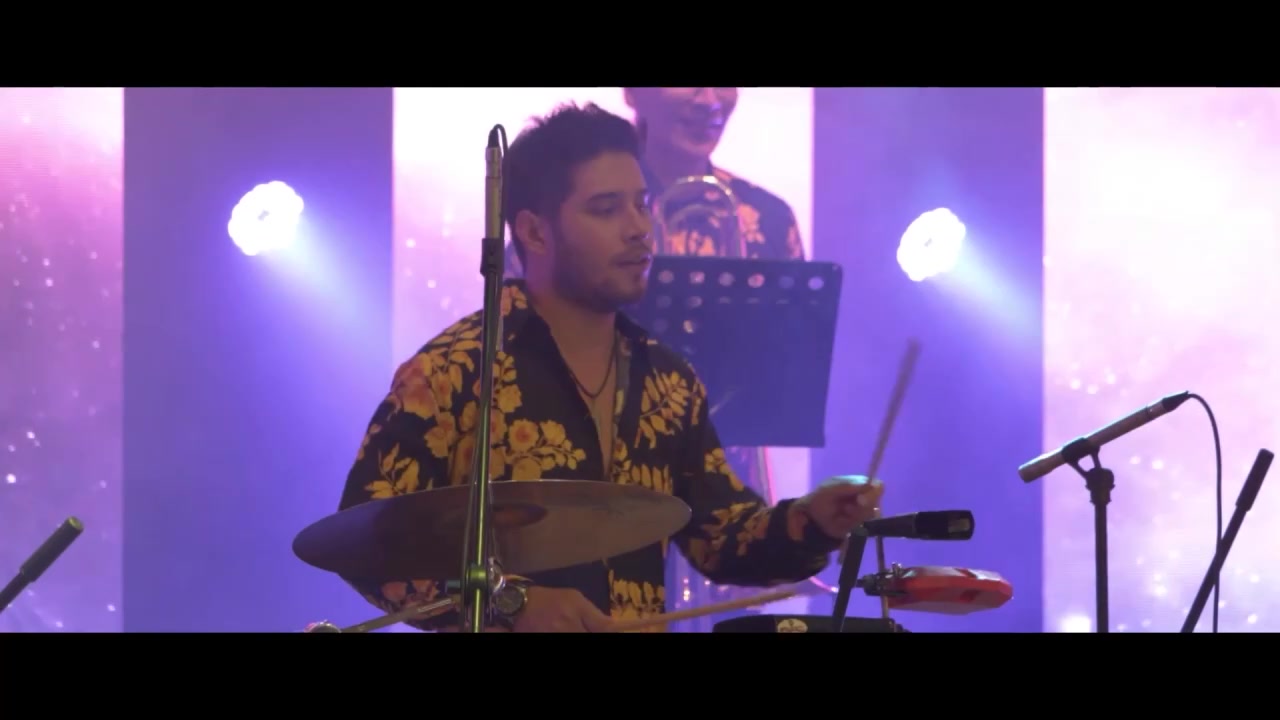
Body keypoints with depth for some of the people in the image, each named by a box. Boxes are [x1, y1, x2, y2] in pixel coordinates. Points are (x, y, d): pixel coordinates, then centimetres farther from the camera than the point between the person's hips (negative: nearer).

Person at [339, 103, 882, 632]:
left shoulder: (669, 382, 9)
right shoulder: (451, 371, -9)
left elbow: (722, 537, 14)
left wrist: (807, 523, -5)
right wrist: (509, 604, -21)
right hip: (500, 638, -4)